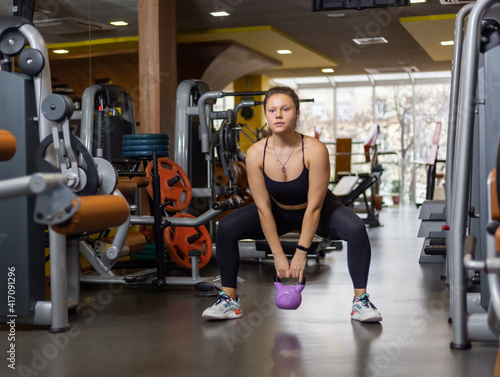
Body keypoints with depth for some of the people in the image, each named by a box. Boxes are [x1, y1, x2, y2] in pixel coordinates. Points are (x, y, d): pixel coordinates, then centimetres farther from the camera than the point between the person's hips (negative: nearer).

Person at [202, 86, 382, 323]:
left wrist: (301, 254, -25)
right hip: (278, 212, 2)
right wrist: (278, 255, -19)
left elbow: (314, 207, -26)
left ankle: (361, 301, -15)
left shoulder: (315, 150, -31)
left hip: (317, 212, -2)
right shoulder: (255, 154, -25)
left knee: (356, 229, -30)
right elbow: (263, 208, -18)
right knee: (226, 228, -18)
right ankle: (229, 301, -5)